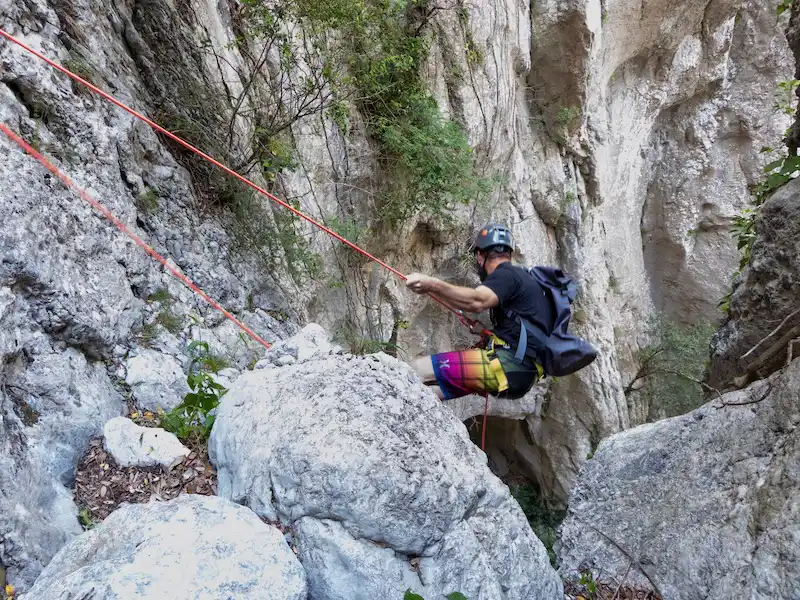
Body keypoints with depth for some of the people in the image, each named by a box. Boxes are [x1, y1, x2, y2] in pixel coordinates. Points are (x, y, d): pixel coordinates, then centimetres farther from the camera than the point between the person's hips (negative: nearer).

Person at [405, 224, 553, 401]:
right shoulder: (524, 277, 25)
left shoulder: (506, 275, -5)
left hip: (509, 366, -10)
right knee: (426, 390, 10)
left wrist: (432, 285, -39)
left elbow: (476, 302, -28)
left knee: (415, 371, -16)